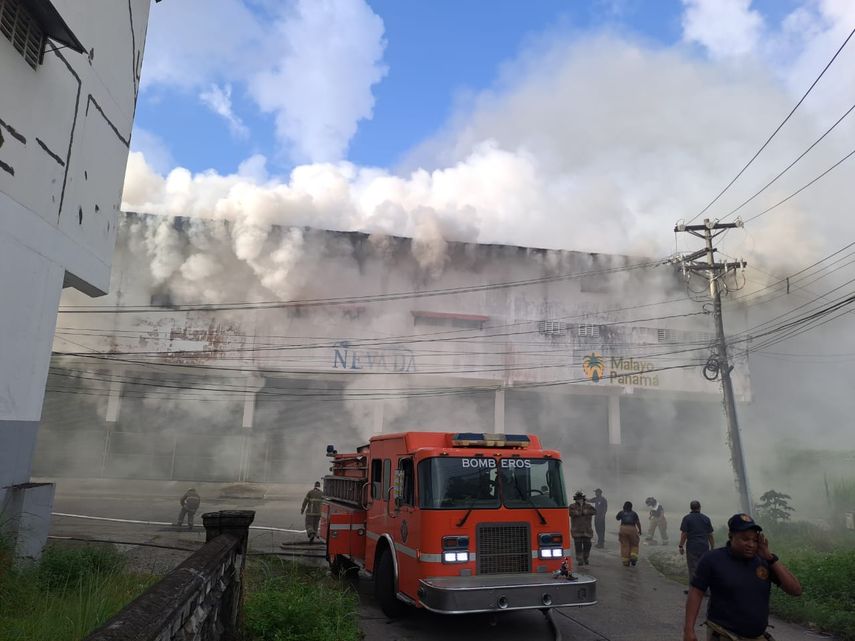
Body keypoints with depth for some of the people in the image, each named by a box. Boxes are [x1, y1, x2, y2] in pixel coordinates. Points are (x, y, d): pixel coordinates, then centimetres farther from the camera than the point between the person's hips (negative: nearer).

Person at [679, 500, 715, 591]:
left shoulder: (687, 518, -3)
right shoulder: (706, 518, 8)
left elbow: (684, 534, -8)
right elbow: (710, 535, 8)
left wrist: (681, 546, -1)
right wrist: (712, 548, 16)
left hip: (692, 547, -3)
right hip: (704, 547, 3)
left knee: (693, 568, 2)